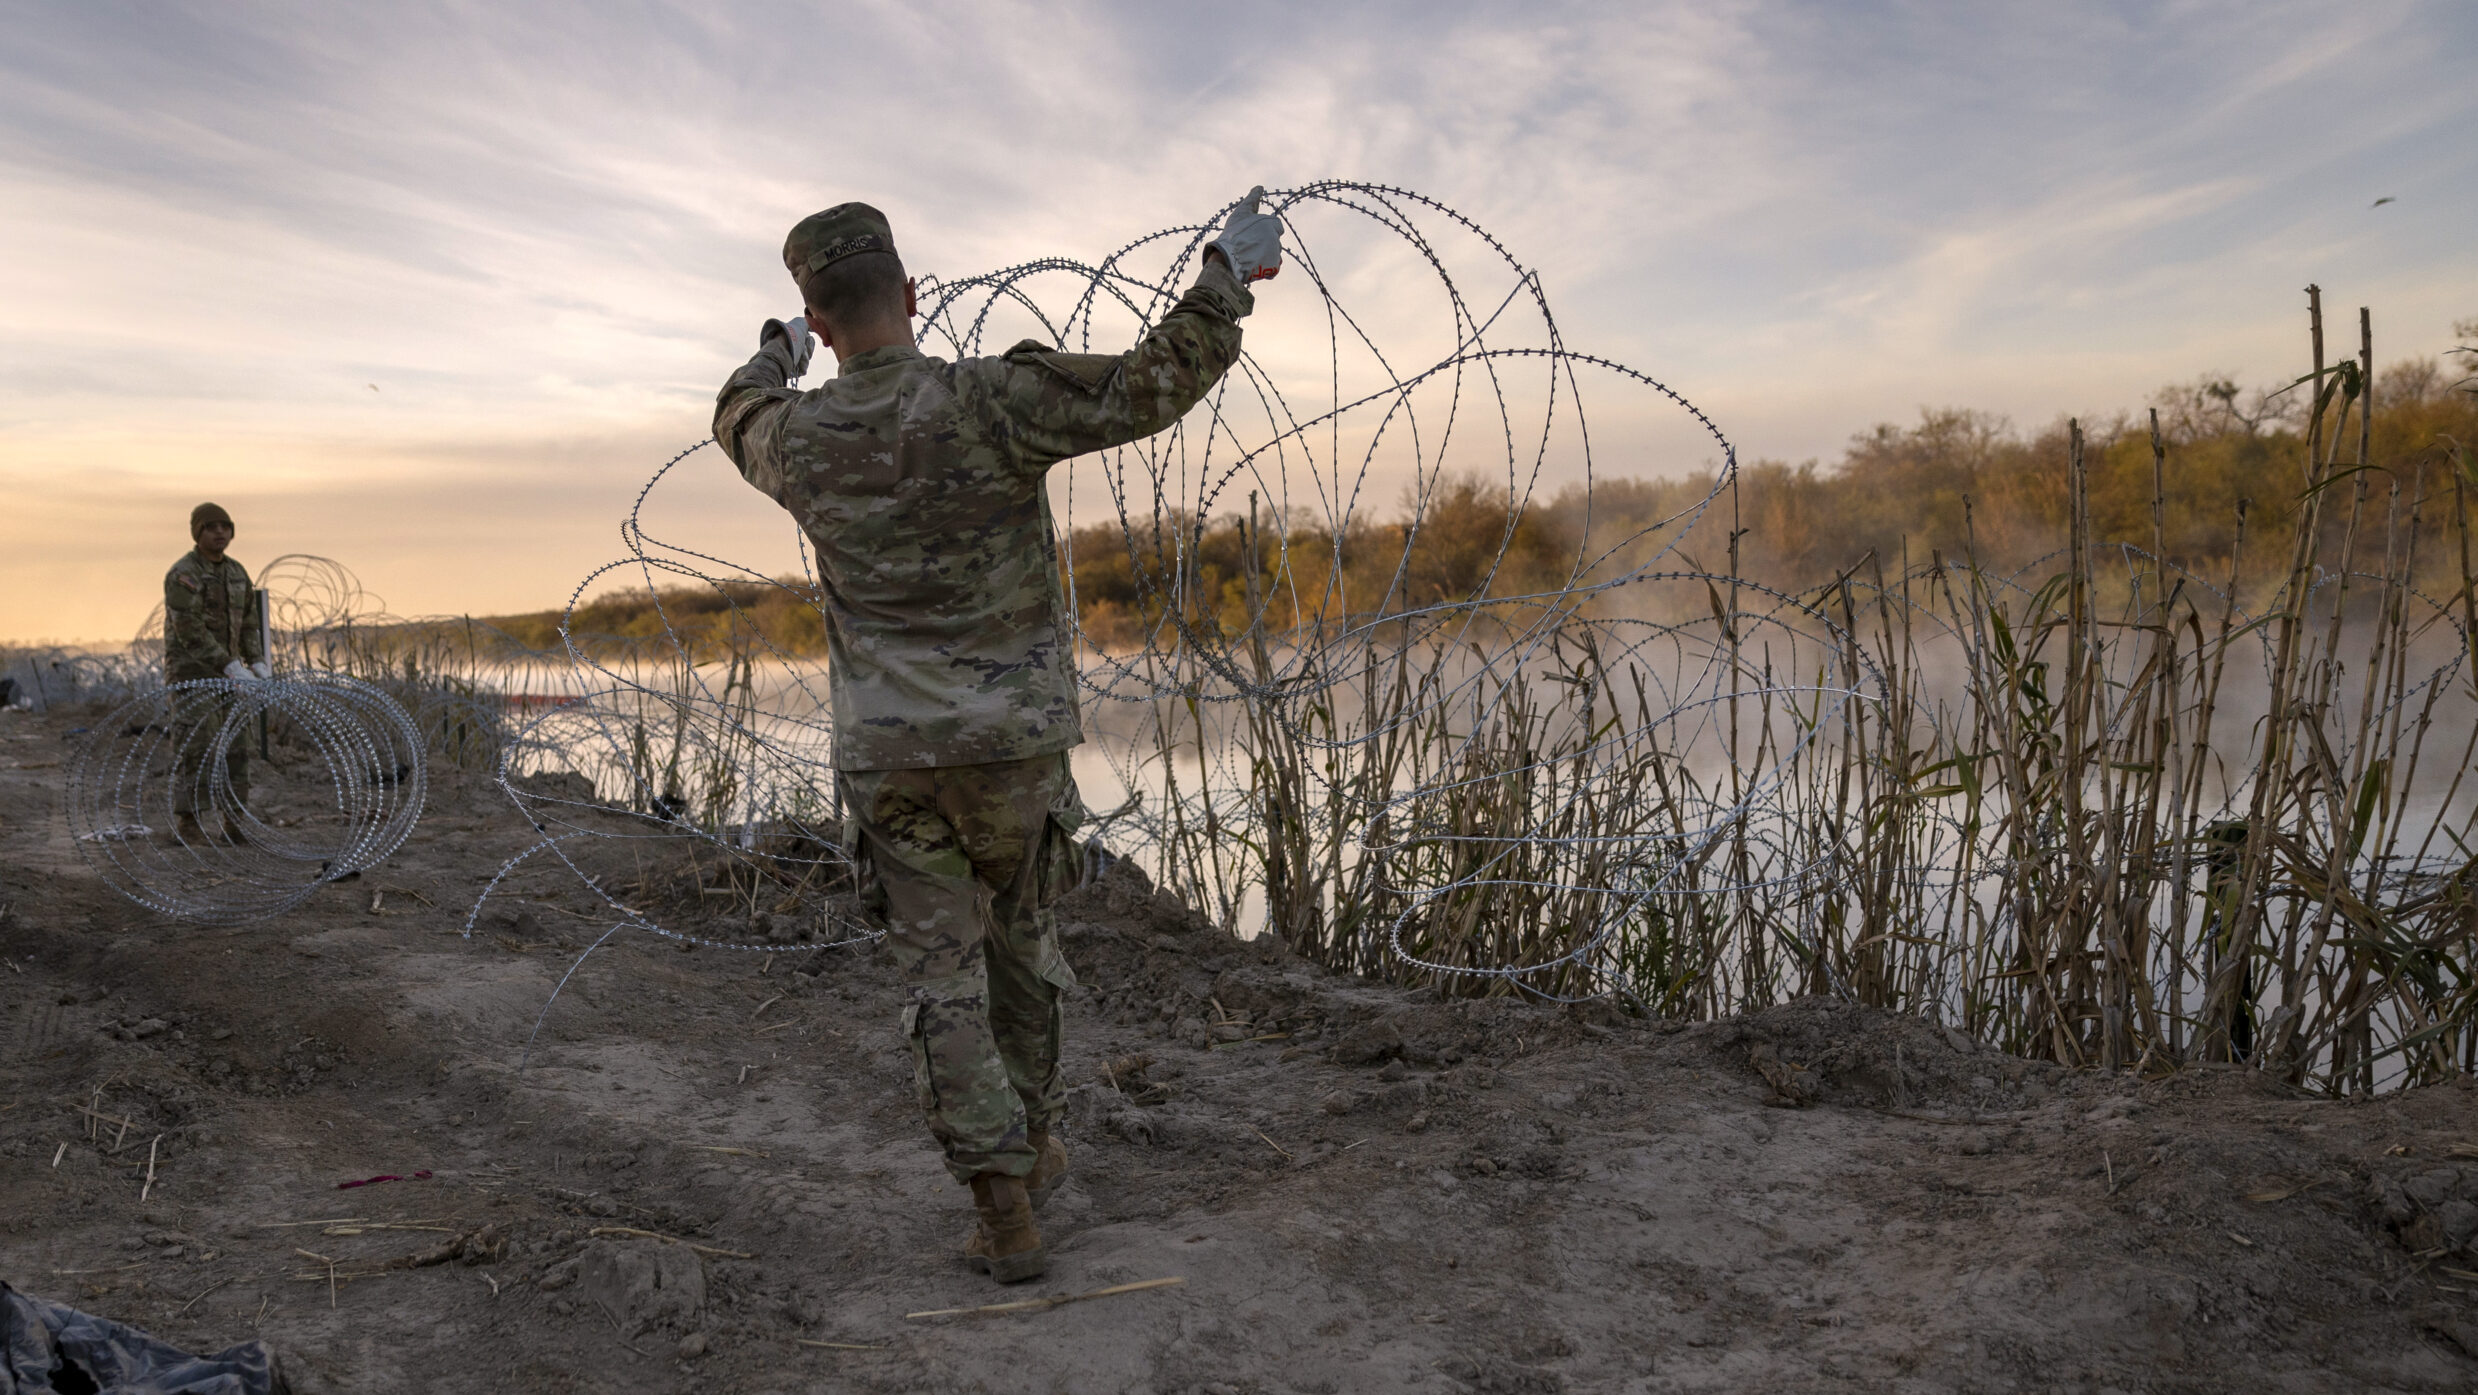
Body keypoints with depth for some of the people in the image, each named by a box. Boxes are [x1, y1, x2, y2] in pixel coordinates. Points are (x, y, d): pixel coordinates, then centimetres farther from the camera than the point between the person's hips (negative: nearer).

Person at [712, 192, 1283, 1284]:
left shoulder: (797, 439, -3)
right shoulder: (989, 402, -14)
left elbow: (739, 420, 24)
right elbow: (1154, 383, -16)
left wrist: (777, 353, 45)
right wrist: (1229, 273, -2)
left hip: (887, 756, 1)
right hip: (1012, 743, 0)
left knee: (942, 978, 6)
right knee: (1018, 940, 21)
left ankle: (1004, 1212, 4)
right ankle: (1034, 1145, 36)